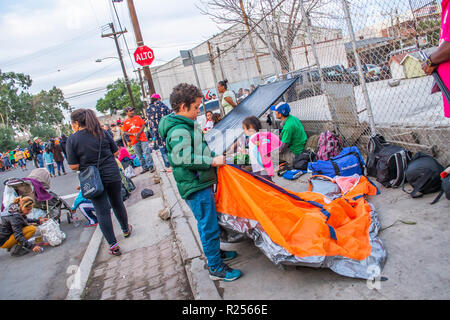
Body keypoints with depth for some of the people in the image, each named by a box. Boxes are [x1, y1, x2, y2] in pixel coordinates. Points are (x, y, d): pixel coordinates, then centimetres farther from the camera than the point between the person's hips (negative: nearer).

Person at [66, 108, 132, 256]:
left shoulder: (72, 140, -10)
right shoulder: (102, 133, -2)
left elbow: (73, 166, -12)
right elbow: (115, 152, 4)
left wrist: (86, 162, 8)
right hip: (112, 176, 3)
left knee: (102, 212, 6)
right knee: (117, 203, 21)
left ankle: (113, 245, 9)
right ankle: (126, 229, 42)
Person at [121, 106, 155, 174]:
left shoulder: (138, 117, 5)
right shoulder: (125, 122, 6)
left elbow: (143, 126, 1)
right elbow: (125, 132, 4)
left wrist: (139, 133, -12)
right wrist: (133, 134, -11)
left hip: (142, 138, -2)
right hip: (134, 141, 2)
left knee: (147, 152, -7)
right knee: (139, 156, 6)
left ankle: (151, 166, -1)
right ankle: (145, 167, 16)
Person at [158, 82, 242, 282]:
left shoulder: (186, 125, 13)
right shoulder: (179, 131, -21)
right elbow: (182, 159, -32)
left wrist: (213, 155, 14)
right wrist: (212, 161, -26)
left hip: (201, 183, 10)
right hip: (195, 188, -10)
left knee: (207, 223, 23)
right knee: (209, 226, 0)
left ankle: (215, 252, 40)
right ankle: (215, 268, 13)